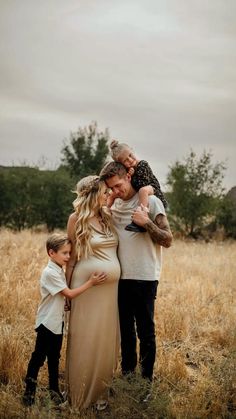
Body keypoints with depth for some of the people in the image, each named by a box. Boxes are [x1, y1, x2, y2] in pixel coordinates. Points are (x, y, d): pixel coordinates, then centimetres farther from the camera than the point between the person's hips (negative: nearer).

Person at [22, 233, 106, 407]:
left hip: (58, 322, 8)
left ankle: (54, 389, 26)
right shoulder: (50, 273, -21)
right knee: (39, 357, 2)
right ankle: (29, 390, 14)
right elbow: (70, 294, -22)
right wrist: (90, 282, -22)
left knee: (54, 358, 16)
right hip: (47, 323, -8)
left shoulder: (60, 271, 7)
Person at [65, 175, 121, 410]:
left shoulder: (107, 217, 10)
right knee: (85, 340, 2)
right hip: (87, 286, -5)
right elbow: (71, 257, 1)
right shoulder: (77, 219, -4)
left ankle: (100, 393, 25)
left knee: (106, 339, 10)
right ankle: (80, 397, 17)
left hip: (110, 288, 6)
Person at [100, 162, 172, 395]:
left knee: (145, 331, 3)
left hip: (144, 278, -5)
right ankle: (127, 373, 31)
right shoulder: (114, 206, 9)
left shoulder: (150, 202, -8)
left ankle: (146, 379, 15)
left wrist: (146, 222, -24)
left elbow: (167, 240, -10)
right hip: (121, 277, 6)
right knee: (125, 329, 16)